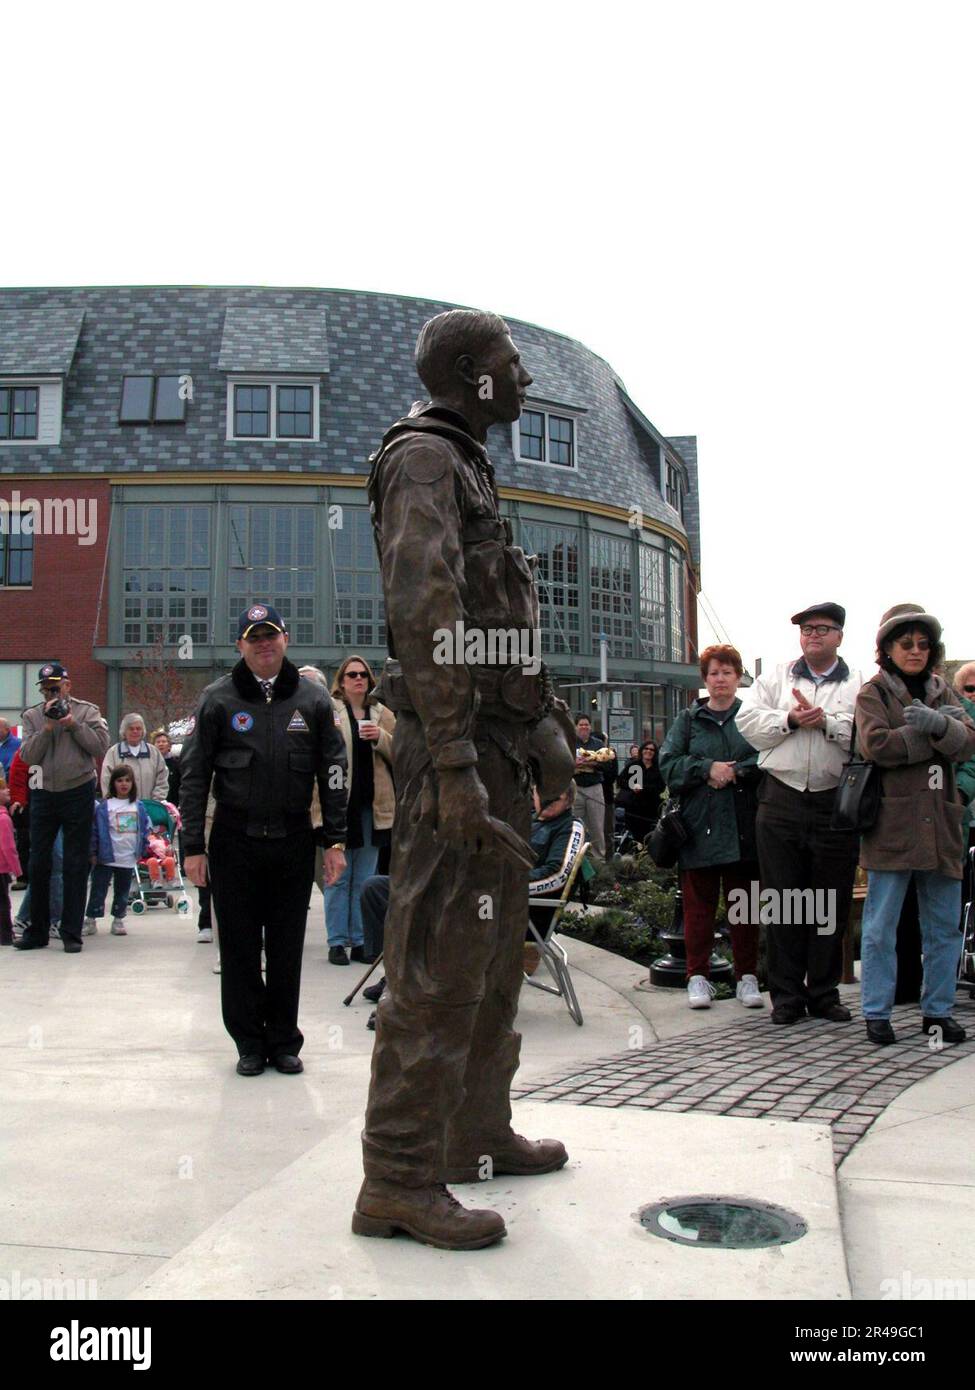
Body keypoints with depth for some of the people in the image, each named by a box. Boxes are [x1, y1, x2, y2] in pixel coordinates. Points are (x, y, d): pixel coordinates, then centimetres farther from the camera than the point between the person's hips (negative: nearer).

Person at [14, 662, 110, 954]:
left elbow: (101, 746, -9)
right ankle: (37, 930, 18)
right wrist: (47, 727, -14)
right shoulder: (32, 716, 5)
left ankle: (72, 933, 8)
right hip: (43, 795, 2)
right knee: (38, 863, 7)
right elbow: (28, 756, -5)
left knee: (76, 865, 2)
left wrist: (73, 724, -15)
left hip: (78, 793, -2)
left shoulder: (87, 711, 1)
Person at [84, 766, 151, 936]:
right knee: (99, 889, 1)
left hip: (129, 858, 4)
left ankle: (118, 919, 23)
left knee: (122, 891, 13)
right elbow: (95, 829, -7)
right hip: (106, 858, -3)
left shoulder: (138, 806, 5)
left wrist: (143, 850, 8)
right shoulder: (104, 806, -6)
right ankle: (91, 920, 10)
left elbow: (145, 828, 11)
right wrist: (93, 852, -9)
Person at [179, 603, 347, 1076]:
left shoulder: (312, 699, 5)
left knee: (287, 949, 9)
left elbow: (332, 772, 6)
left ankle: (284, 1041, 21)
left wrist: (335, 841, 1)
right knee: (239, 949, 6)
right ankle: (250, 1043, 19)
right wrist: (194, 846, -5)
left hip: (293, 842, 1)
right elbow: (194, 775, 0)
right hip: (234, 841, -1)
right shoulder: (218, 699, 1)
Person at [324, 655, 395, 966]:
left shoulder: (383, 715, 12)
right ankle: (337, 942, 9)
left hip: (373, 805, 4)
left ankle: (360, 941, 16)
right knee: (338, 876, 2)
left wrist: (381, 737, -10)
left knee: (365, 878, 9)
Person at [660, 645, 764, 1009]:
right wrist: (707, 768, -12)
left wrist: (735, 771, -15)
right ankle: (698, 977, 13)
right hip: (699, 827, 0)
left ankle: (747, 977, 18)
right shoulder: (688, 720, 9)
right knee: (698, 905, 4)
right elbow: (668, 764, 0)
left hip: (744, 828, 0)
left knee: (744, 905, 8)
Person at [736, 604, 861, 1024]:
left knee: (831, 906, 7)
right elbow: (747, 721, 2)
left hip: (835, 804, -1)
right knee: (782, 901, 5)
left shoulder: (859, 685, 5)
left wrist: (827, 721, -18)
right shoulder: (775, 678, 12)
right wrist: (789, 720, -11)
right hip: (781, 802, 1)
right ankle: (786, 995, 15)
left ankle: (824, 993, 20)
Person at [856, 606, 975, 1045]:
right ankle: (876, 1013, 10)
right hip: (892, 824, -4)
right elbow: (877, 745, -14)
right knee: (880, 926, 0)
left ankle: (938, 1010, 22)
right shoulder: (873, 693, 3)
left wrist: (937, 724, -21)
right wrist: (937, 731, -11)